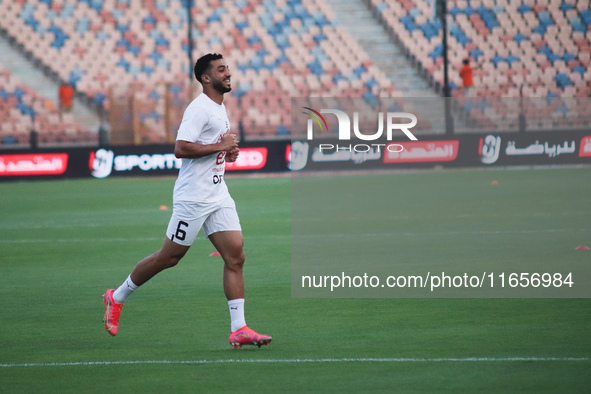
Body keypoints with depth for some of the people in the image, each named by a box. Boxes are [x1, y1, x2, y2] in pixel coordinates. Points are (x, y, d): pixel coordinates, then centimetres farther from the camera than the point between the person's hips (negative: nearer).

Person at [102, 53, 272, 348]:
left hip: (218, 197, 8)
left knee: (235, 257, -4)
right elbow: (180, 148, -25)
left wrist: (228, 151, 7)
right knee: (169, 257, 2)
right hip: (193, 198, -8)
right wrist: (220, 146, -20)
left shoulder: (219, 108, 16)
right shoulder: (199, 109, -15)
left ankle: (238, 329, -7)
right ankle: (117, 297, 21)